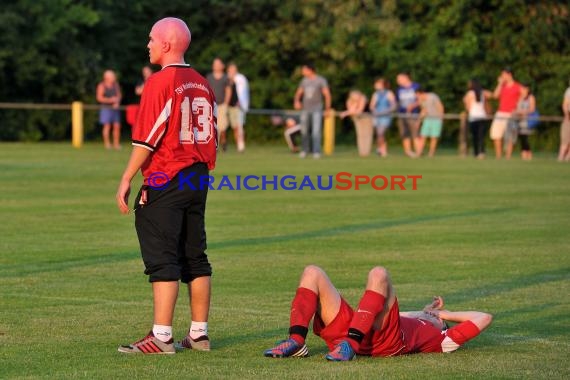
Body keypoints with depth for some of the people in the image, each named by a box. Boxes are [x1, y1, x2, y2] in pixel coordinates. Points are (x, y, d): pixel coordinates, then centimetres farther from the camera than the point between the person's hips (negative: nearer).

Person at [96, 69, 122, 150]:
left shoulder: (116, 85, 11)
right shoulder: (102, 86, -4)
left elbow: (119, 95, 15)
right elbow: (99, 98, -8)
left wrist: (117, 102, -5)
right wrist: (110, 100, -13)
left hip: (115, 108, 5)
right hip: (106, 108, -5)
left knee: (117, 126, -1)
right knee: (107, 126, -7)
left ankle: (116, 144, 4)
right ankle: (107, 143, -2)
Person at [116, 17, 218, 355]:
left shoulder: (160, 82, -12)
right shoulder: (202, 84, 11)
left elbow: (147, 138, -16)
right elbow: (212, 137, 15)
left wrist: (127, 179, -11)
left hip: (165, 180, -8)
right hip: (197, 180, 8)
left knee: (162, 259, -7)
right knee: (195, 257, 12)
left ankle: (162, 337, -10)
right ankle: (199, 334, 16)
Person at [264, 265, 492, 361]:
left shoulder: (441, 339, 26)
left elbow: (484, 319, 21)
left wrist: (446, 314, 37)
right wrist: (422, 313, 54)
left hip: (385, 340, -7)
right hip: (349, 328, 7)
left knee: (378, 274, -25)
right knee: (312, 273, 2)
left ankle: (350, 344, -38)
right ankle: (296, 341, -21)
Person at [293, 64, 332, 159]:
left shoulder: (321, 80, -9)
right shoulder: (304, 80, 6)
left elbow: (327, 94, -11)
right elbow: (298, 93, 11)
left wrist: (328, 109, -16)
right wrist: (296, 101, -10)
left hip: (317, 109, -5)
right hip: (305, 109, 5)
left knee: (316, 130, -12)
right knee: (304, 130, 7)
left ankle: (316, 152, -10)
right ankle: (305, 150, 22)